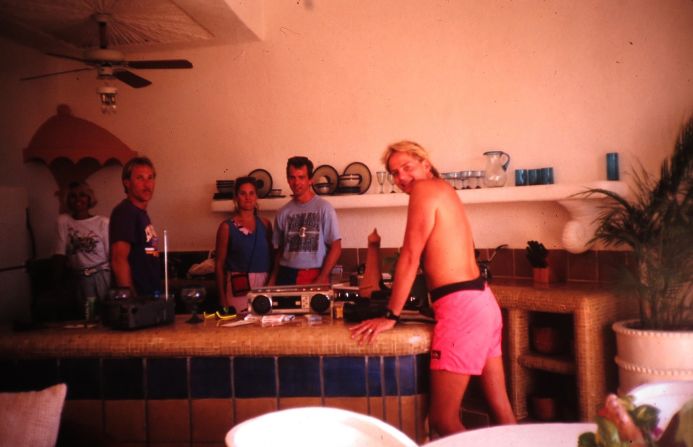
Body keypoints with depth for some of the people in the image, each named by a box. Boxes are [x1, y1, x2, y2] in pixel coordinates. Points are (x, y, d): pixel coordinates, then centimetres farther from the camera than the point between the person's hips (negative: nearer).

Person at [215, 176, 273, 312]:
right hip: (238, 286, -3)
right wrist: (222, 297, -4)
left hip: (265, 284, 3)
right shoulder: (227, 226, -1)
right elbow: (219, 264, 0)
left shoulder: (265, 224, 8)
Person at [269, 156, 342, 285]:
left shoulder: (324, 207, -4)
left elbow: (335, 248, -5)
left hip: (315, 276, -3)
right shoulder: (283, 212, 6)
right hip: (287, 276, 3)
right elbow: (279, 249, 13)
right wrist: (273, 279, 1)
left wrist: (321, 279, -11)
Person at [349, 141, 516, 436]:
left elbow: (411, 256, -12)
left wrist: (390, 316, -10)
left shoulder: (424, 188, -7)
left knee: (443, 420, -4)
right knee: (501, 409, 16)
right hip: (482, 300, 10)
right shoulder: (443, 190, 20)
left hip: (461, 306, -10)